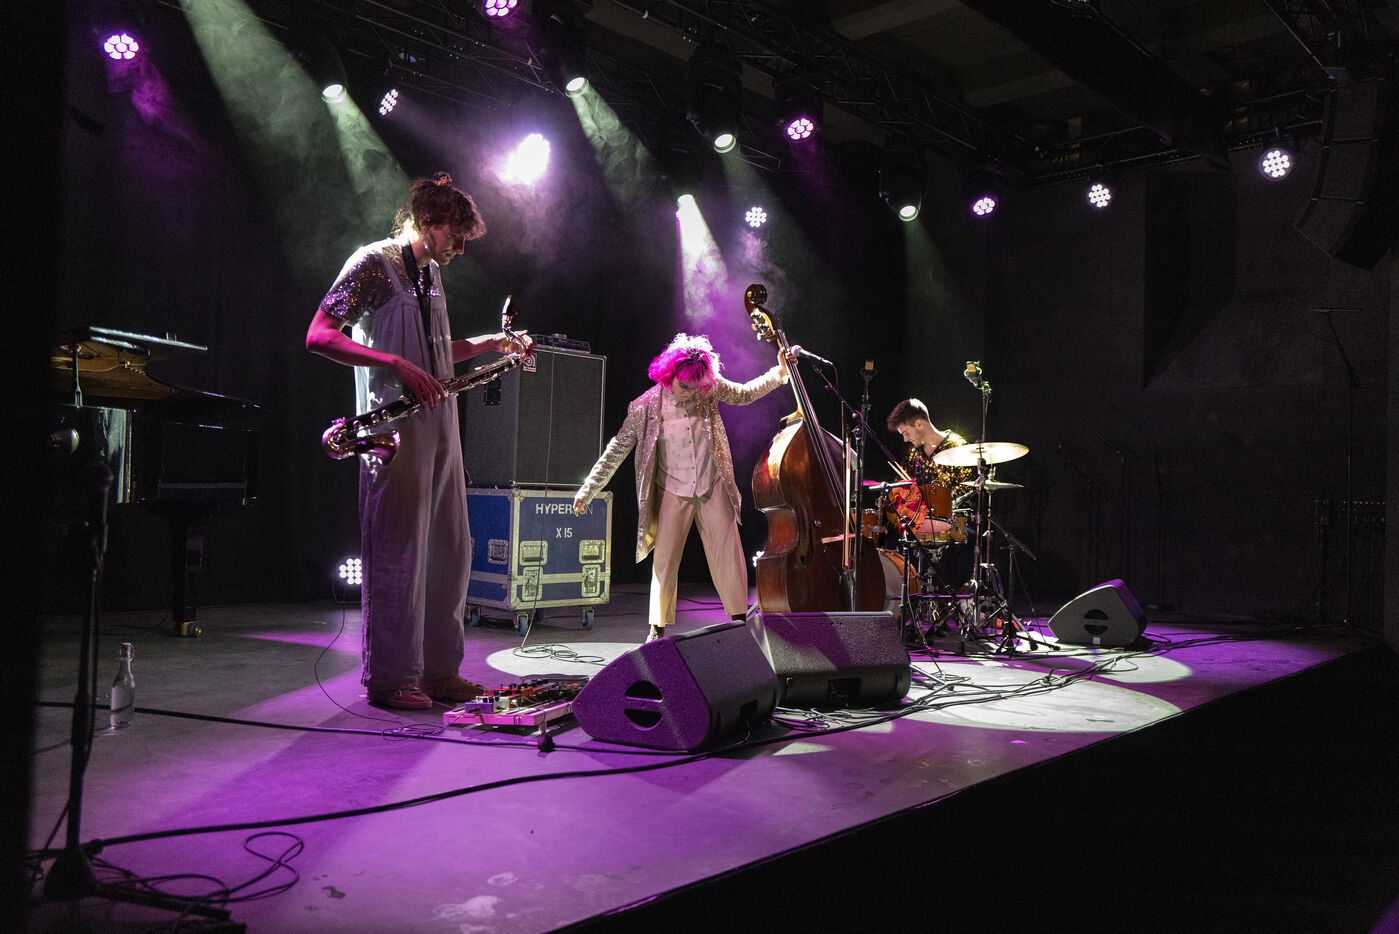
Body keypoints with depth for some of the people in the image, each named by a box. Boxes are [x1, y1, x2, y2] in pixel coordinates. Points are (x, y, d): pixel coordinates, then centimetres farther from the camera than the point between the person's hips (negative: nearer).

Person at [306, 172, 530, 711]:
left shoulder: (430, 273, 20)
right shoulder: (373, 263, -5)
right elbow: (318, 336, -14)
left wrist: (490, 343, 17)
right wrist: (397, 365, -22)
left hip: (440, 425, 9)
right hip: (396, 428, -8)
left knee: (450, 549, 9)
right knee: (398, 552, -5)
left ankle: (438, 671, 19)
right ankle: (389, 680, 5)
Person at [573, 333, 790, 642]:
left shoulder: (709, 388, -5)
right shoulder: (646, 406, -11)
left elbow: (744, 394, 14)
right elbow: (617, 449, -3)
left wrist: (779, 373, 1)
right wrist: (588, 490, -2)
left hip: (713, 488, 2)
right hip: (672, 493, -2)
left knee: (729, 554, -1)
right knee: (664, 561, 0)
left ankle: (740, 619, 11)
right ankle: (657, 628, 14)